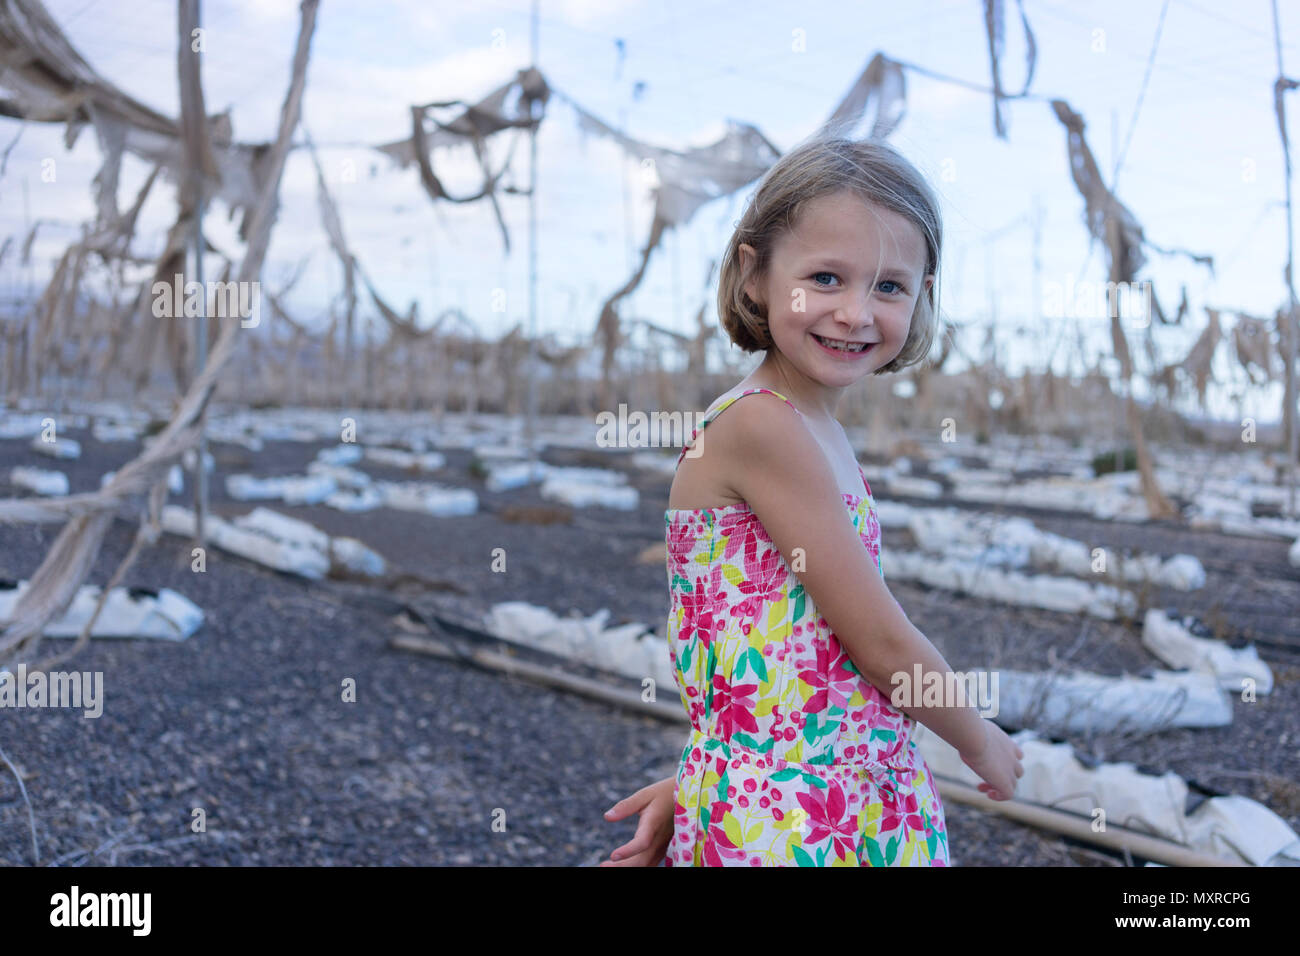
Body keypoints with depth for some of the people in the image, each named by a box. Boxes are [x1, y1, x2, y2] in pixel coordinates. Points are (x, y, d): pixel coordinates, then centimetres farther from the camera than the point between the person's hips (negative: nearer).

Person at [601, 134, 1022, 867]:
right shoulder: (761, 426, -19)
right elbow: (883, 644, -16)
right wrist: (982, 742, 0)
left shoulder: (824, 436, 8)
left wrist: (694, 789, 2)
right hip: (783, 829, -7)